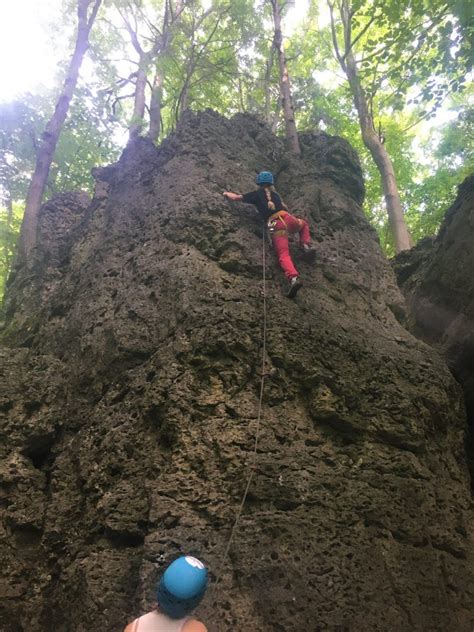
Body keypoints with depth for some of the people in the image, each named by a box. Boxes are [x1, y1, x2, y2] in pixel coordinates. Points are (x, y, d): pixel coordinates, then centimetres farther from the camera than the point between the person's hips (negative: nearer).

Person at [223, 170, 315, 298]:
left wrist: (227, 193, 39)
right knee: (303, 224, 36)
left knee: (283, 255, -11)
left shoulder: (257, 194, 17)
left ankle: (293, 278, -37)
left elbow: (236, 197, 19)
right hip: (287, 218, 3)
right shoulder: (275, 194, 26)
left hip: (275, 226, -3)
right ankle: (306, 245, 12)